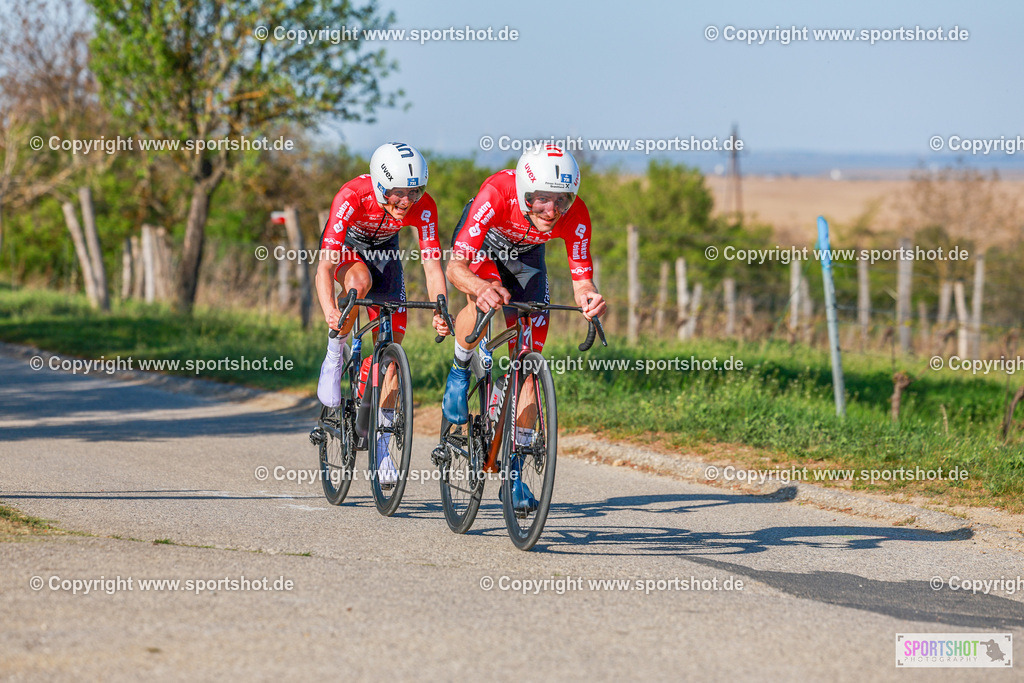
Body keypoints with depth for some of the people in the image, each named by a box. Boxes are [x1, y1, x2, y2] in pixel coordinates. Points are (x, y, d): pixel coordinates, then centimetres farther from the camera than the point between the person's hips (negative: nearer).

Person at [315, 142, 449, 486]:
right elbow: (325, 267, -43)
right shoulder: (352, 197, -39)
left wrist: (439, 311, -49)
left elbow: (432, 266, -31)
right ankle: (335, 354, -15)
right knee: (360, 281, -39)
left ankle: (381, 444, 3)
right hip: (345, 245, -3)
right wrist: (330, 311, -59)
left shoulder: (423, 207, -31)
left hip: (383, 249, 3)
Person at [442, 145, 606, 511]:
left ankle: (514, 468, 4)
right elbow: (455, 267, -43)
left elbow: (581, 281, -29)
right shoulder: (496, 195, -41)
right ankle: (460, 371, -4)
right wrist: (481, 289, -65)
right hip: (481, 246, -3)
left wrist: (589, 298, -53)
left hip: (525, 257, 3)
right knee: (485, 305, -36)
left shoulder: (575, 216, -33)